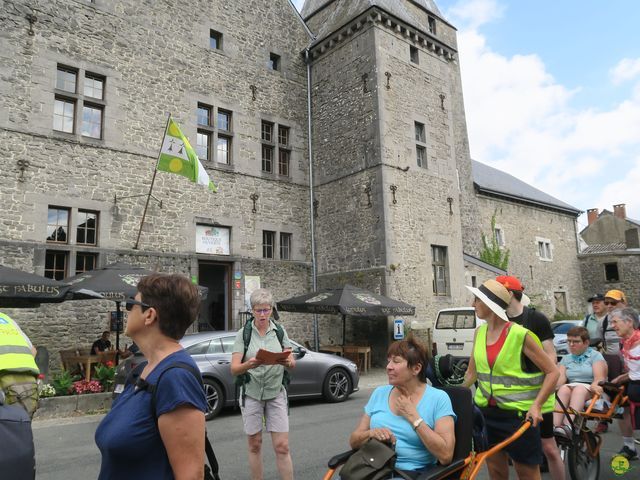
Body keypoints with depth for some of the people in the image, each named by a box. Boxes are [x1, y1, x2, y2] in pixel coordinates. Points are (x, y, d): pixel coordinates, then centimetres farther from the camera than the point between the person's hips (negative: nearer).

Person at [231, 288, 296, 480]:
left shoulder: (280, 331, 2)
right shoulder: (243, 333, -3)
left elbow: (292, 363, 1)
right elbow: (234, 368, -9)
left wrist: (287, 362, -23)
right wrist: (249, 364, -31)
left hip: (276, 394, 1)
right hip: (251, 394, 0)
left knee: (282, 446, -2)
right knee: (255, 445, 9)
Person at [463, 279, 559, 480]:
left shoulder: (519, 334, -15)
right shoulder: (479, 333, 3)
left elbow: (553, 371, -11)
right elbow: (471, 373, 12)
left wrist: (536, 405, -19)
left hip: (518, 413, -5)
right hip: (487, 411, 5)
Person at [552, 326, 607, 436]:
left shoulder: (595, 355, 8)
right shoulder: (566, 359, 19)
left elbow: (600, 378, -9)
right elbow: (560, 378, 2)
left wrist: (594, 386, -32)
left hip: (591, 394, -3)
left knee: (579, 389, -36)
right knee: (563, 389, -31)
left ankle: (568, 427, -57)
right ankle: (554, 427, -51)